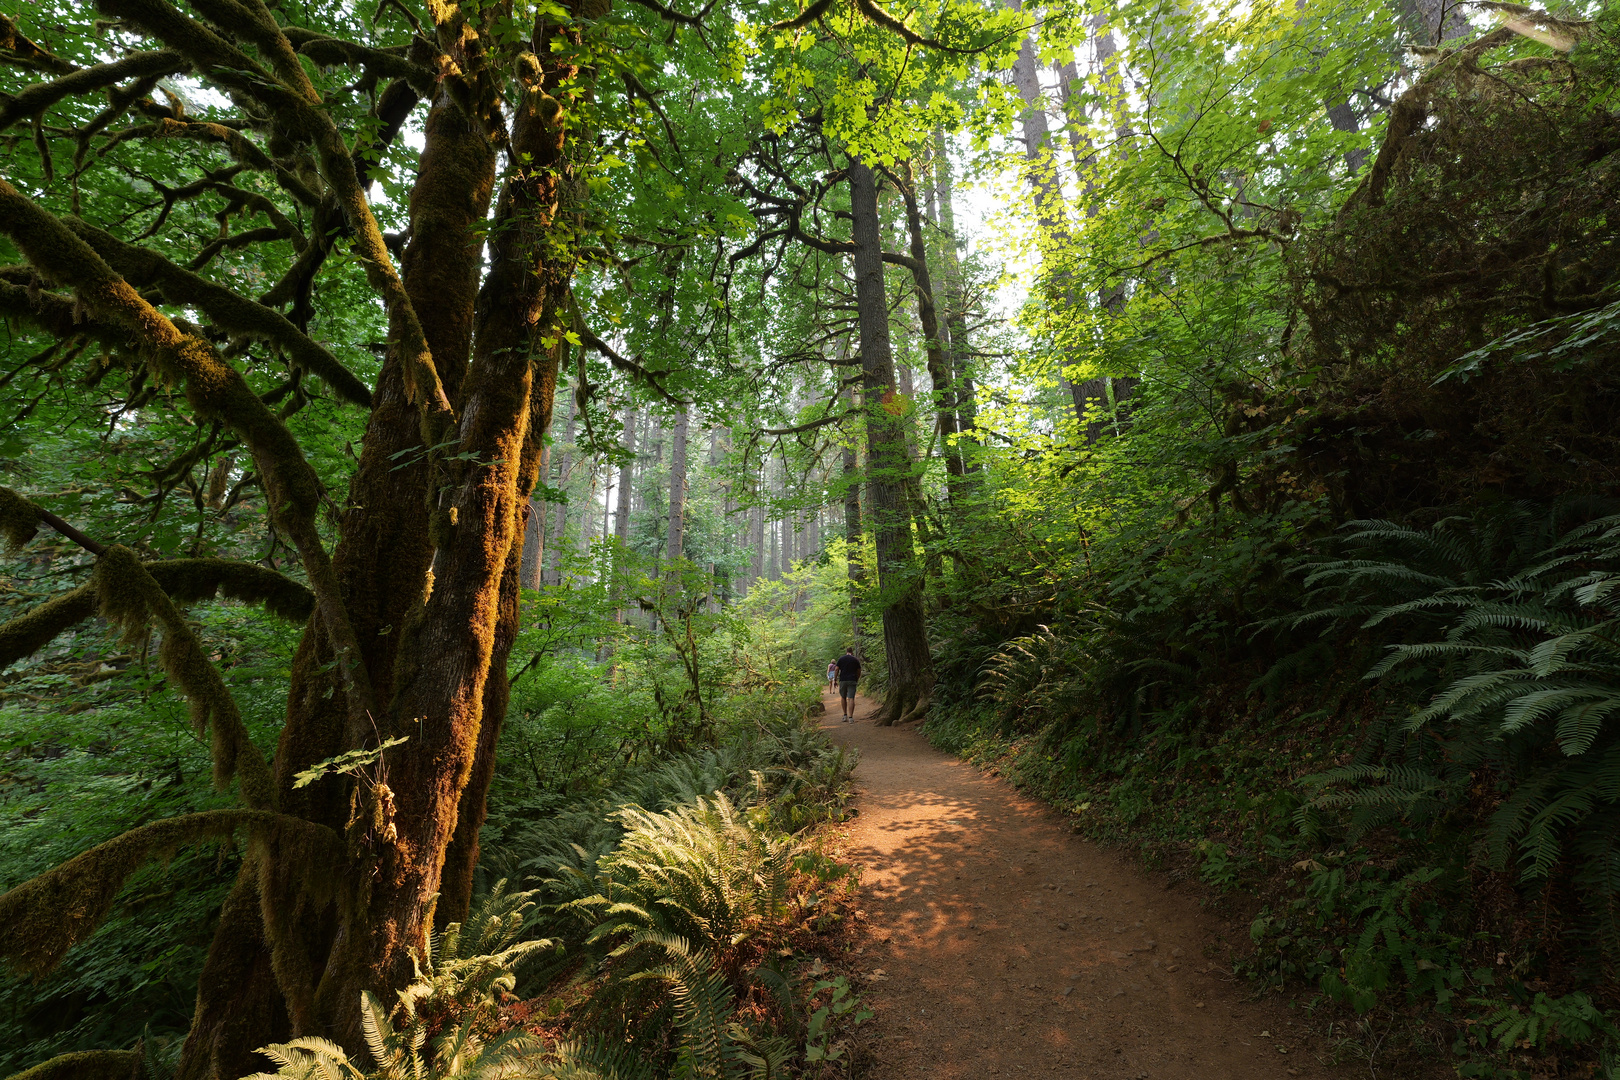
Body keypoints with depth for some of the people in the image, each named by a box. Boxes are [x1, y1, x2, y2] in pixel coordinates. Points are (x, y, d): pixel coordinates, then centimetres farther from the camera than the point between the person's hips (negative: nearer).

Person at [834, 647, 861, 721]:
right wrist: (856, 680, 22)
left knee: (843, 697, 16)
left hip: (843, 680, 1)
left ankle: (845, 715, 15)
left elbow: (836, 670, -1)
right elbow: (859, 672, 9)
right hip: (852, 681, 0)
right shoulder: (855, 660, 6)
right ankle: (850, 717, -11)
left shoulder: (841, 659, 5)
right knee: (851, 698, -4)